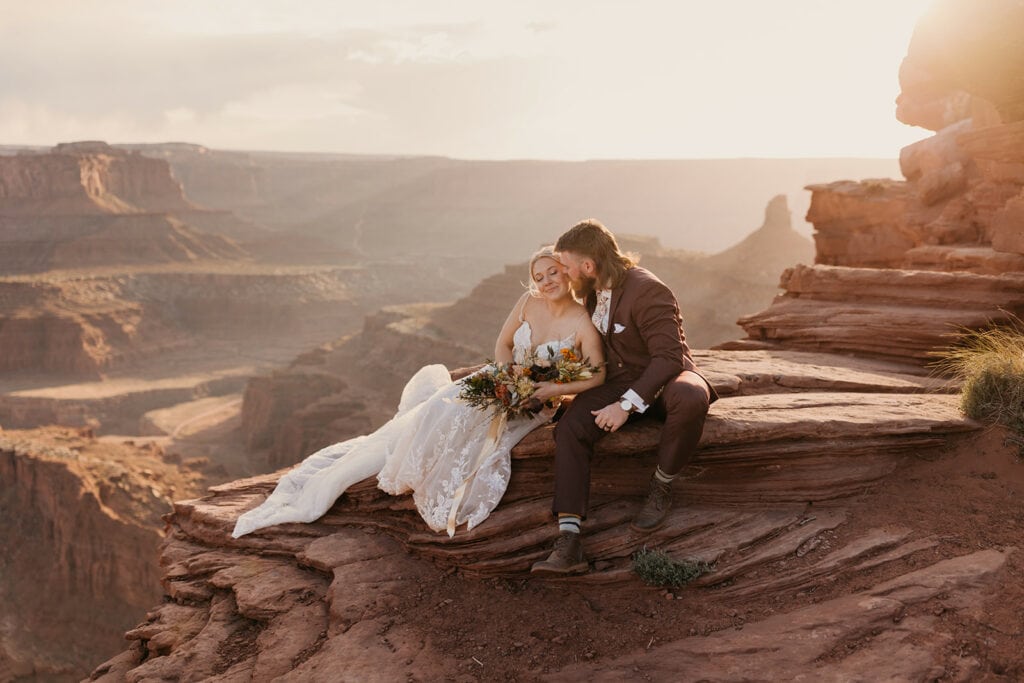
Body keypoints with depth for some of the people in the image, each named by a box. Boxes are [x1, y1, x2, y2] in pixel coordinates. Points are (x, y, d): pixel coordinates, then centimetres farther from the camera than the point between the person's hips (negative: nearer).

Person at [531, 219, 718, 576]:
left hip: (663, 377, -6)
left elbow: (670, 357, -27)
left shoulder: (647, 291, -22)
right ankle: (569, 541, -29)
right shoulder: (592, 292, 5)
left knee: (691, 398, -41)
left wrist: (627, 404, -33)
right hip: (619, 380, 6)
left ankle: (661, 486, -14)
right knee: (569, 427, -21)